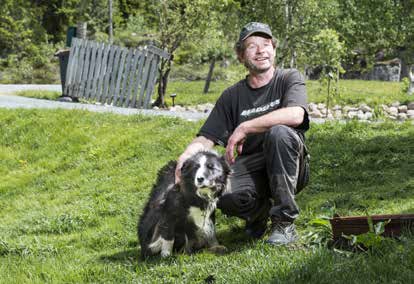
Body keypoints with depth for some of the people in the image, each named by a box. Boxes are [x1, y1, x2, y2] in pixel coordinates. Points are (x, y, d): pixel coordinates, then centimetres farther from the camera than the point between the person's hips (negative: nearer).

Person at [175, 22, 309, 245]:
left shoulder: (289, 79, -1)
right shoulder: (232, 96, 8)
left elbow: (295, 115, -23)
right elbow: (206, 139, 4)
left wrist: (244, 128, -20)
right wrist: (185, 158, -19)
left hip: (288, 169, -2)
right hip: (250, 167, 2)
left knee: (279, 132, -33)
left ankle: (284, 222, -21)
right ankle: (259, 212, 8)